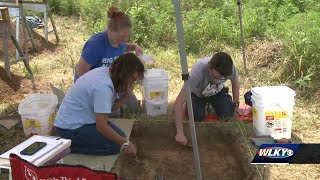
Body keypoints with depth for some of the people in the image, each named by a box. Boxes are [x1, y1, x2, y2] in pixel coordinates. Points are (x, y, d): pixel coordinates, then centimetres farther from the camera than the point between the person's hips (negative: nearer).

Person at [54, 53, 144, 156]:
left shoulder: (107, 72, -2)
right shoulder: (103, 86, -30)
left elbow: (111, 107, 2)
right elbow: (101, 126, -27)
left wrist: (126, 96, -15)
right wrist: (125, 143, -18)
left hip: (80, 118, 10)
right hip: (70, 127, -10)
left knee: (119, 136, 6)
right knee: (115, 146, -14)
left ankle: (75, 141, 10)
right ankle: (69, 145, -6)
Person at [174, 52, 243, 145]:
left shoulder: (230, 67, -32)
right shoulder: (198, 71, -43)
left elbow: (235, 82, -4)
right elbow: (178, 102, -45)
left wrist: (236, 105, -1)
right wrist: (180, 133, -50)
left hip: (218, 93, 2)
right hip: (197, 94, -2)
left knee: (227, 115, -17)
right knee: (197, 118, -22)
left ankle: (212, 104, 17)